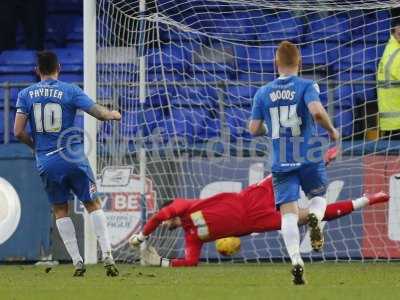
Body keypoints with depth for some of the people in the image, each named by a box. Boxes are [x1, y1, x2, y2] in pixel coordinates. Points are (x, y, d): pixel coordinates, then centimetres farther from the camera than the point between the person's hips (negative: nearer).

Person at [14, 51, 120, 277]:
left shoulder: (26, 95, 2)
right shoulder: (70, 91, -3)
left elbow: (19, 132, -3)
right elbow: (99, 113, -5)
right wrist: (114, 115, 18)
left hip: (46, 162, 2)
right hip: (73, 158, -2)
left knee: (60, 210, 13)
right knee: (93, 204, 8)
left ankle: (77, 261, 6)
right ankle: (107, 255, -2)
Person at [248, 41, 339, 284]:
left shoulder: (263, 93, 5)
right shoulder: (307, 86, -5)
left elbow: (254, 129, 6)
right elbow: (317, 111, -23)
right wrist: (332, 130, -5)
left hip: (281, 162, 2)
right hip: (309, 159, -1)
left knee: (289, 213, -2)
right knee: (318, 196, 22)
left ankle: (296, 260, -20)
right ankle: (315, 218, -14)